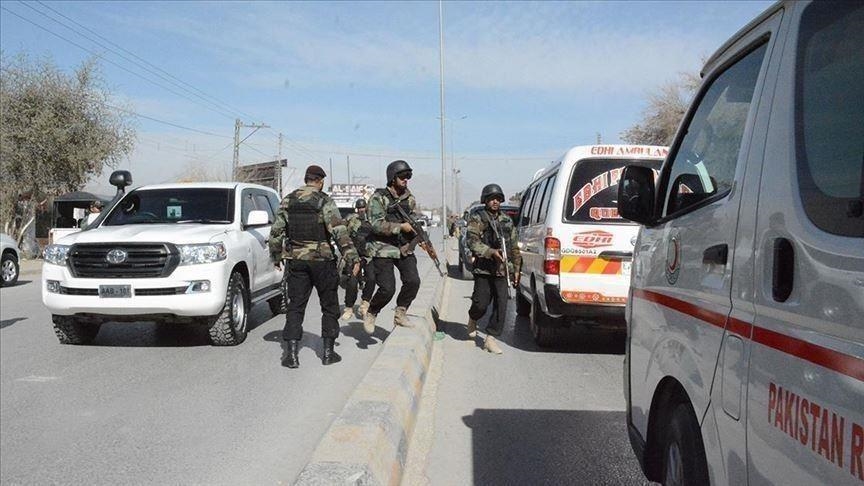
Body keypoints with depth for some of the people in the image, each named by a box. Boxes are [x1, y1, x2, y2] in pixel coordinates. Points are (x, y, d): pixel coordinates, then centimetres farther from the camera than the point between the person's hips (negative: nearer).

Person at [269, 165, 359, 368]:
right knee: (329, 306, 11)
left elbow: (276, 232, 7)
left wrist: (276, 257, 19)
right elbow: (340, 232, -15)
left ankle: (292, 354, 1)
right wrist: (352, 258, -12)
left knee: (295, 307, 7)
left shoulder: (288, 201, 5)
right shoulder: (324, 201, -8)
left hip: (295, 260, 3)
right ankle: (328, 352, 13)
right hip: (322, 260, -3)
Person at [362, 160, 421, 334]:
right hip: (383, 249, -5)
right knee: (387, 289, -10)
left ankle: (400, 314, 11)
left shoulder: (409, 199, 7)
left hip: (404, 248, 5)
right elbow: (377, 225, -20)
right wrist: (401, 226, -22)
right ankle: (370, 315, 16)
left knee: (413, 281, -10)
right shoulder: (378, 198, -11)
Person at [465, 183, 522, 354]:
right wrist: (491, 252, -23)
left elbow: (514, 247, 21)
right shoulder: (477, 218, 2)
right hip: (483, 269, -4)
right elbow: (472, 241, -12)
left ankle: (490, 338, 4)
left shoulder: (507, 221, 17)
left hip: (502, 271, 4)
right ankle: (472, 319, 30)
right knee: (481, 303, -4)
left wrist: (516, 269, 17)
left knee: (501, 305, -4)